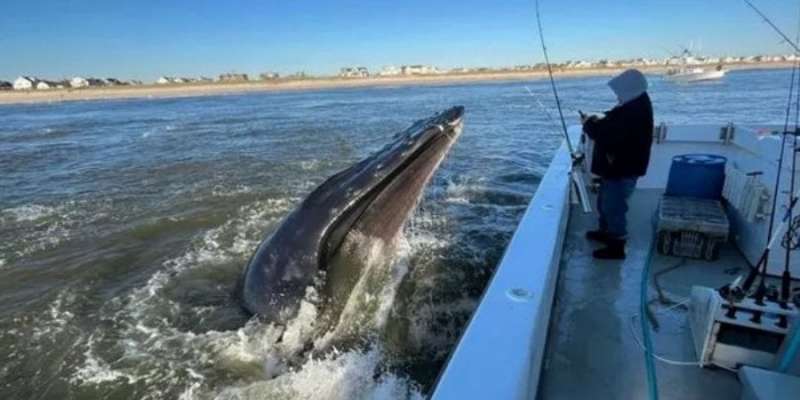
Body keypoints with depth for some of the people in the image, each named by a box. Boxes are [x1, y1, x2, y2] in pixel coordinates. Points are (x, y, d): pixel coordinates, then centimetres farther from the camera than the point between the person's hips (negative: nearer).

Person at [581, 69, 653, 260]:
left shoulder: (634, 113, -28)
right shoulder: (635, 104, 5)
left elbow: (607, 135, -30)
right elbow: (613, 123, 16)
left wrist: (589, 124, -14)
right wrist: (597, 120, -2)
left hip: (622, 171, -10)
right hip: (618, 167, 10)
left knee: (614, 207, 2)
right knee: (605, 202, 24)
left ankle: (617, 247, 16)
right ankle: (606, 232, 42)